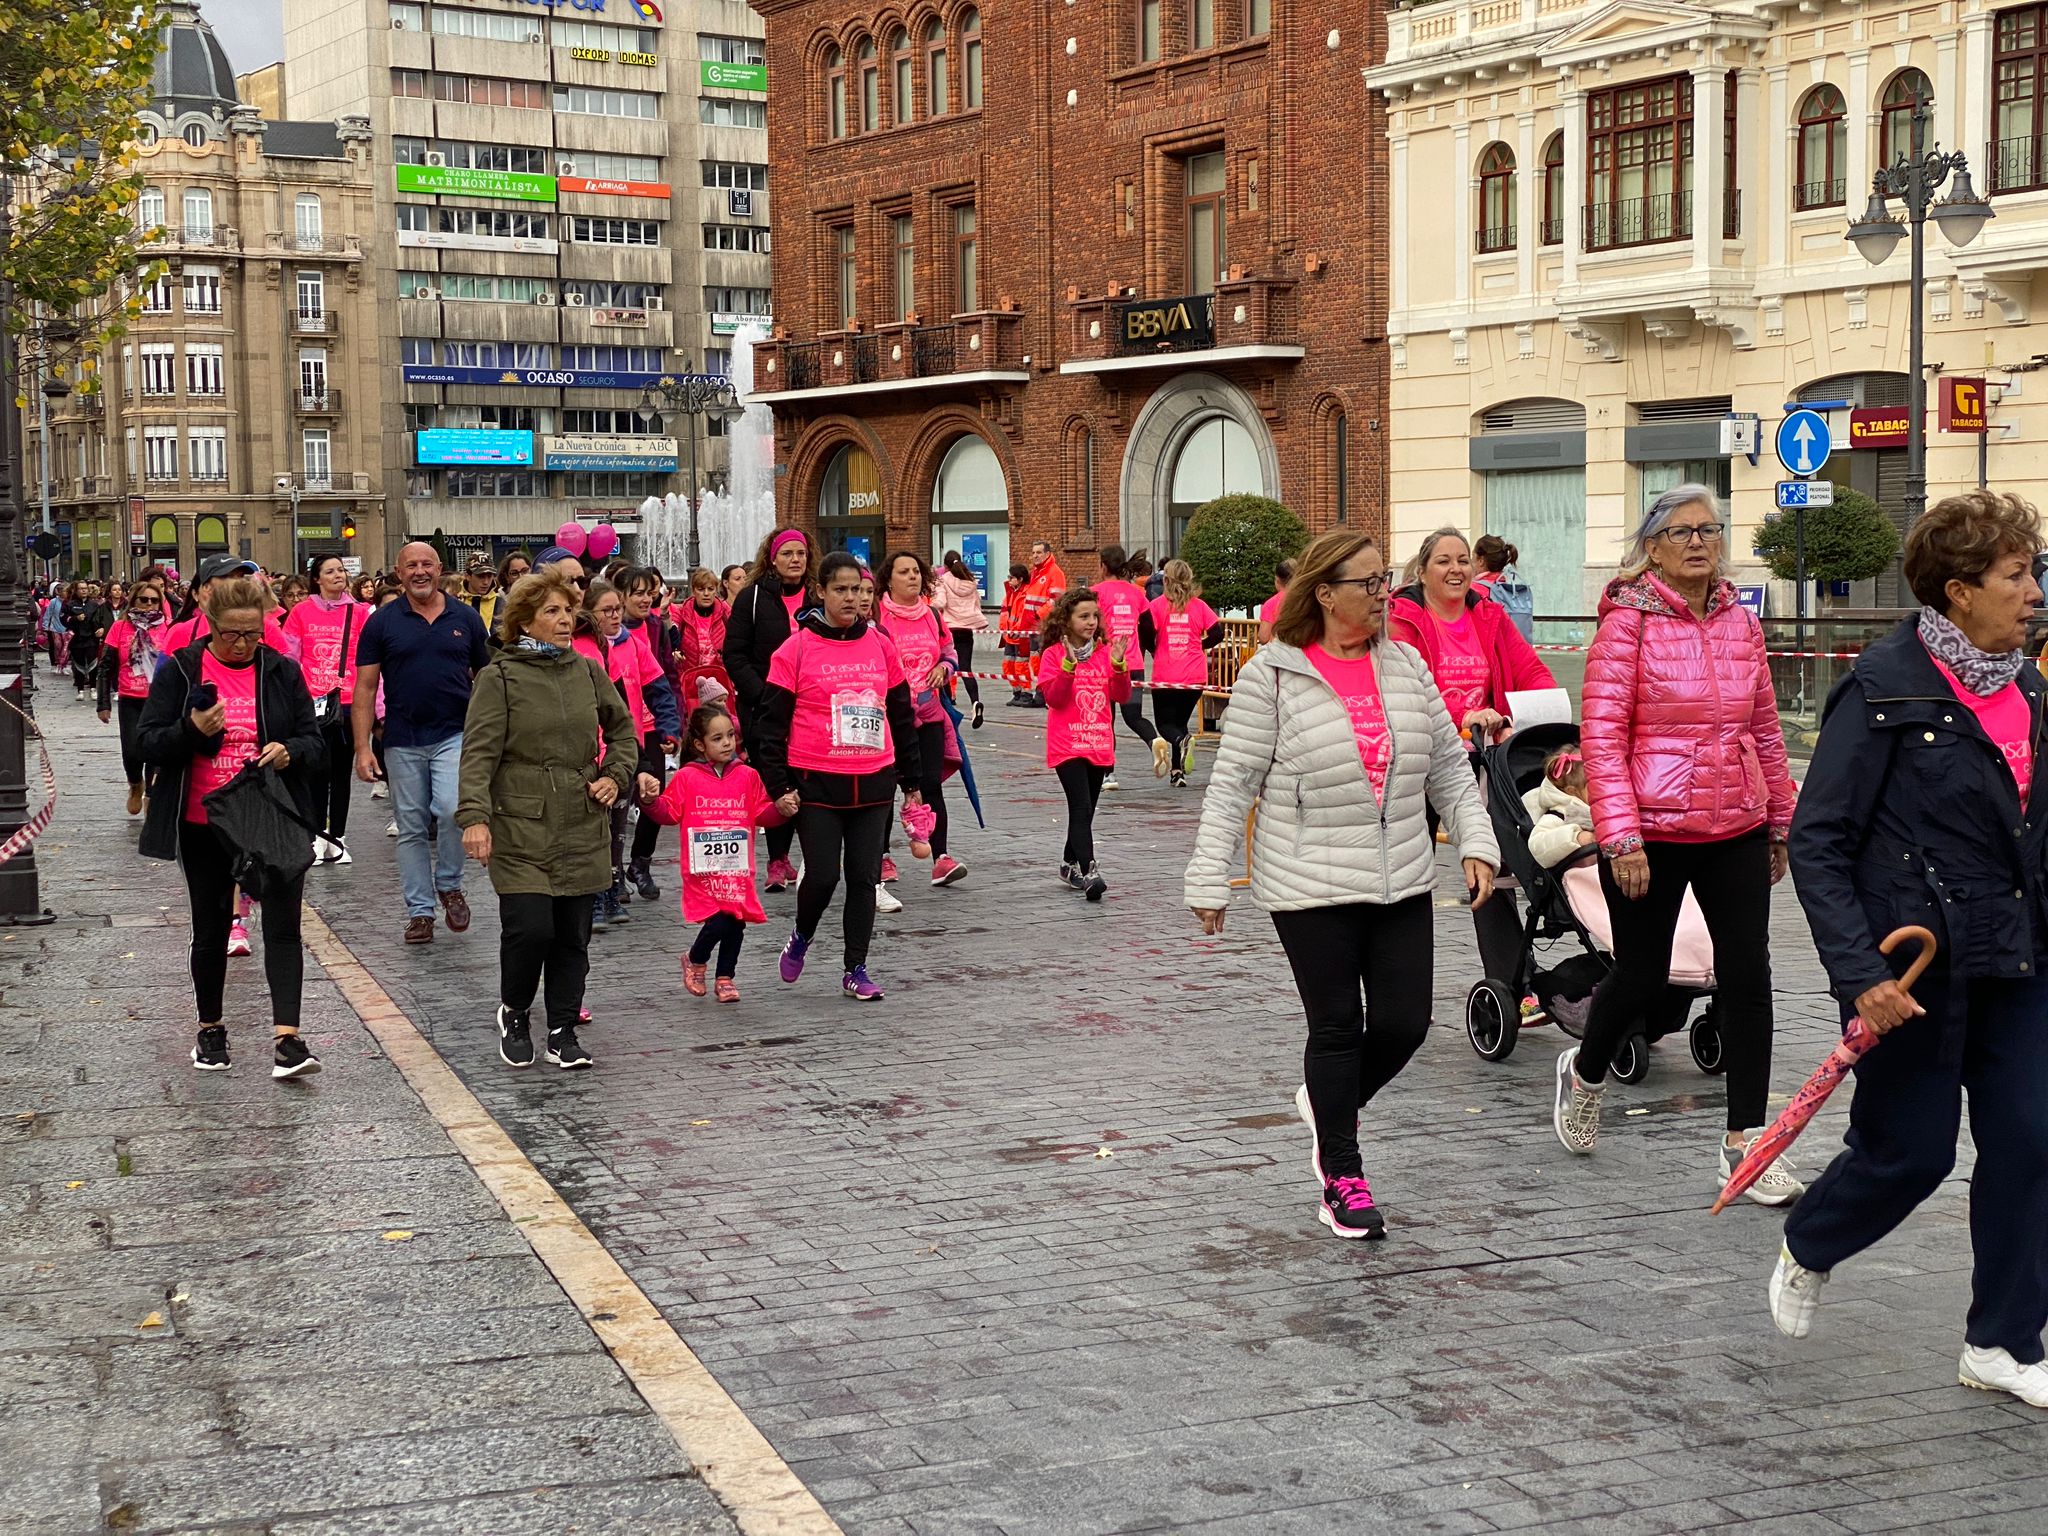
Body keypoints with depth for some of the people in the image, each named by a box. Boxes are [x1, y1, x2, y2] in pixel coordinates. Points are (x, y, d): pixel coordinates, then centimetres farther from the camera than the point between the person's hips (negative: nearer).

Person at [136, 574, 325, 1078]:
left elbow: (315, 742, 6)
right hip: (205, 826, 0)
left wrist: (290, 751, -16)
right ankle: (210, 1030, 28)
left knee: (283, 926, -8)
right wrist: (193, 729, -22)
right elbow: (149, 744, -3)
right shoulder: (179, 672, -1)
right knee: (210, 929, 12)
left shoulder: (282, 672, 3)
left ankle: (286, 1037, -12)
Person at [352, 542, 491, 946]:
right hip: (403, 741, 1)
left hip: (455, 734, -1)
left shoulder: (465, 618, 5)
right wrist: (362, 748, -6)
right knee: (411, 828, 6)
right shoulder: (383, 621, 1)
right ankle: (419, 910, 16)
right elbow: (365, 687, 1)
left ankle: (449, 885, 3)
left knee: (451, 809, -21)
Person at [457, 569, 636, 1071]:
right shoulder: (500, 677, -4)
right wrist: (474, 816, -21)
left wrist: (616, 776, 7)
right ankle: (514, 1014, 16)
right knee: (530, 929, -11)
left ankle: (563, 1031, 18)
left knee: (573, 935, 6)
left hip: (583, 828, 4)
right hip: (521, 828, -4)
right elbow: (479, 752, -11)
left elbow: (623, 730, 24)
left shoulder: (587, 671, 10)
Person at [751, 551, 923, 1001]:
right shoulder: (797, 648, -4)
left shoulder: (881, 646, 8)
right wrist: (779, 786, -7)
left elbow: (902, 715, 16)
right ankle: (801, 938, 25)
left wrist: (911, 780, 16)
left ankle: (855, 971, 15)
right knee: (822, 874, -6)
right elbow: (771, 720, -2)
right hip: (817, 783, -3)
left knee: (864, 878, 4)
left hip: (873, 784, 3)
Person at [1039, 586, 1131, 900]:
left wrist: (1119, 665, -10)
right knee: (1081, 809, -17)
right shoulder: (1054, 654, -5)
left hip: (1100, 744, 5)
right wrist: (1069, 665, -23)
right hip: (1068, 745, -5)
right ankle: (1088, 871, -24)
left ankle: (1070, 866, 29)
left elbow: (1122, 696, 6)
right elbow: (1053, 698, -12)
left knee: (1086, 810, 14)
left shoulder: (1105, 652, 8)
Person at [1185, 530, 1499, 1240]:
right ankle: (1342, 1176, 17)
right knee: (1337, 1026, 2)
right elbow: (1232, 784, -6)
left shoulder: (1405, 664, 8)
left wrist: (1476, 842, 1)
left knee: (1405, 1021, 2)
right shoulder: (1271, 676, -8)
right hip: (1311, 888, -5)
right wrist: (1209, 882, -8)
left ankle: (1330, 1103, 33)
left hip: (1402, 884, 5)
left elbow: (1449, 767, 12)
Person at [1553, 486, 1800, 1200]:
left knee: (1747, 975, 0)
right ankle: (1584, 1073, 39)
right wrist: (1621, 838, -18)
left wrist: (1780, 824, 17)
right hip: (1652, 832, -4)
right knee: (1641, 977, 8)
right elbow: (1601, 736, -13)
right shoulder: (1628, 621, -8)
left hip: (1736, 828, 5)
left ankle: (1744, 1141, 8)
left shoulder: (1740, 623, 8)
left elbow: (1765, 730, 15)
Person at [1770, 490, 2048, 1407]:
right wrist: (1859, 974, -20)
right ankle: (1806, 1253, 35)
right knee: (1909, 1149, 4)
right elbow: (1817, 841, -14)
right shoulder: (1885, 690, -14)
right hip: (1919, 969, -6)